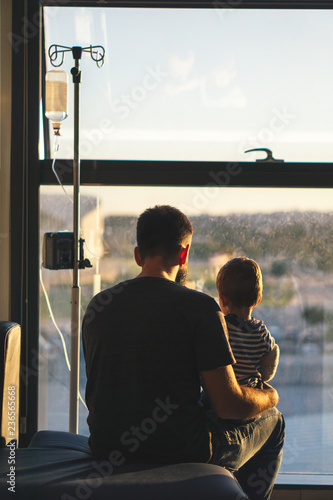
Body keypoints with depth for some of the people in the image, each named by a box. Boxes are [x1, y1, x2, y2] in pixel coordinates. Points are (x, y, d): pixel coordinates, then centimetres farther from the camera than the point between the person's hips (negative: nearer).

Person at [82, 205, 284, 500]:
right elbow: (228, 405, -16)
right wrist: (270, 397, 6)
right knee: (272, 422, 21)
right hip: (180, 451, -6)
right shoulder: (200, 307, -15)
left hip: (106, 445, 6)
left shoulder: (97, 306, 1)